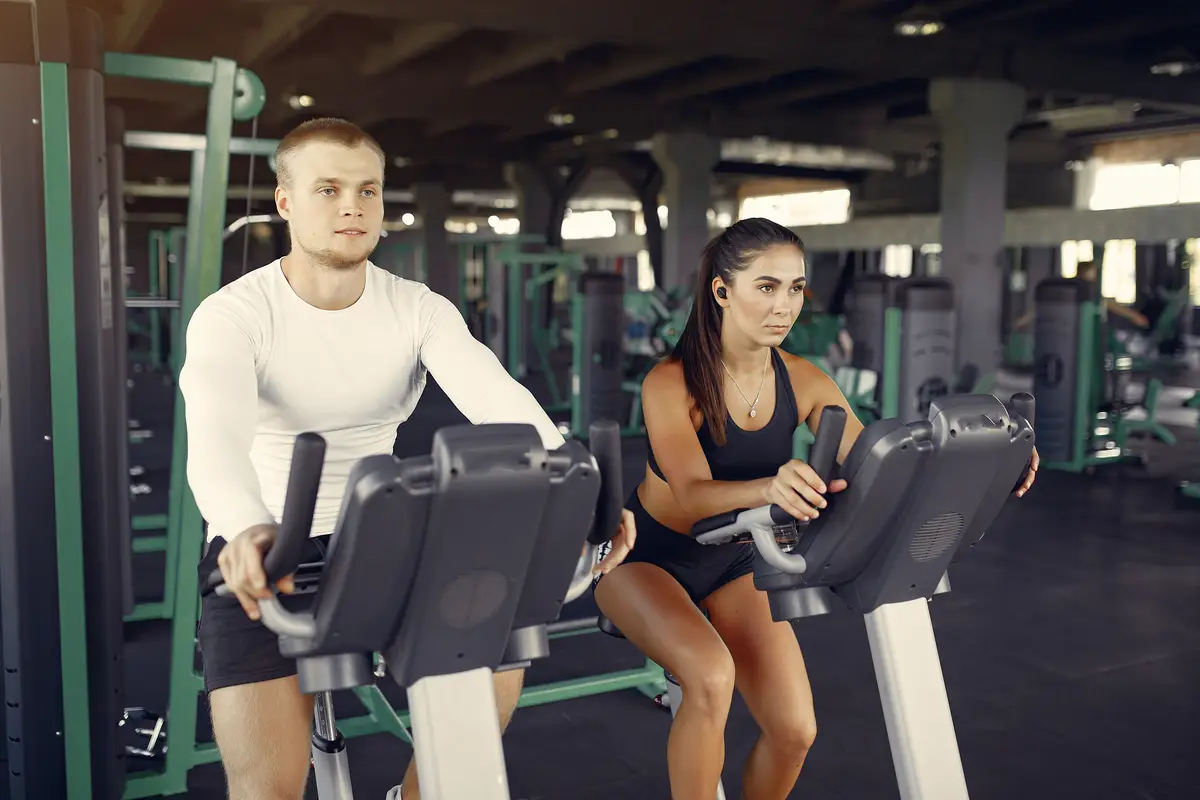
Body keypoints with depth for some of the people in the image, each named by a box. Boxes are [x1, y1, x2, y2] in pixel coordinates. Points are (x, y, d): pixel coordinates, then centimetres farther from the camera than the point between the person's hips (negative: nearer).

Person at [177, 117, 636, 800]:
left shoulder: (421, 310, -5)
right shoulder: (232, 316, -13)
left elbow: (499, 399, -21)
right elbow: (216, 433, -32)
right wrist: (249, 529, -55)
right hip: (266, 553, -3)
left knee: (492, 677, -14)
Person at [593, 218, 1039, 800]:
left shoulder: (804, 383, -11)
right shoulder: (672, 382, -25)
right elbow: (693, 495, -39)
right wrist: (769, 488, -60)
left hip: (734, 562, 5)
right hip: (646, 556, -4)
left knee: (795, 730, -7)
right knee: (712, 676, -33)